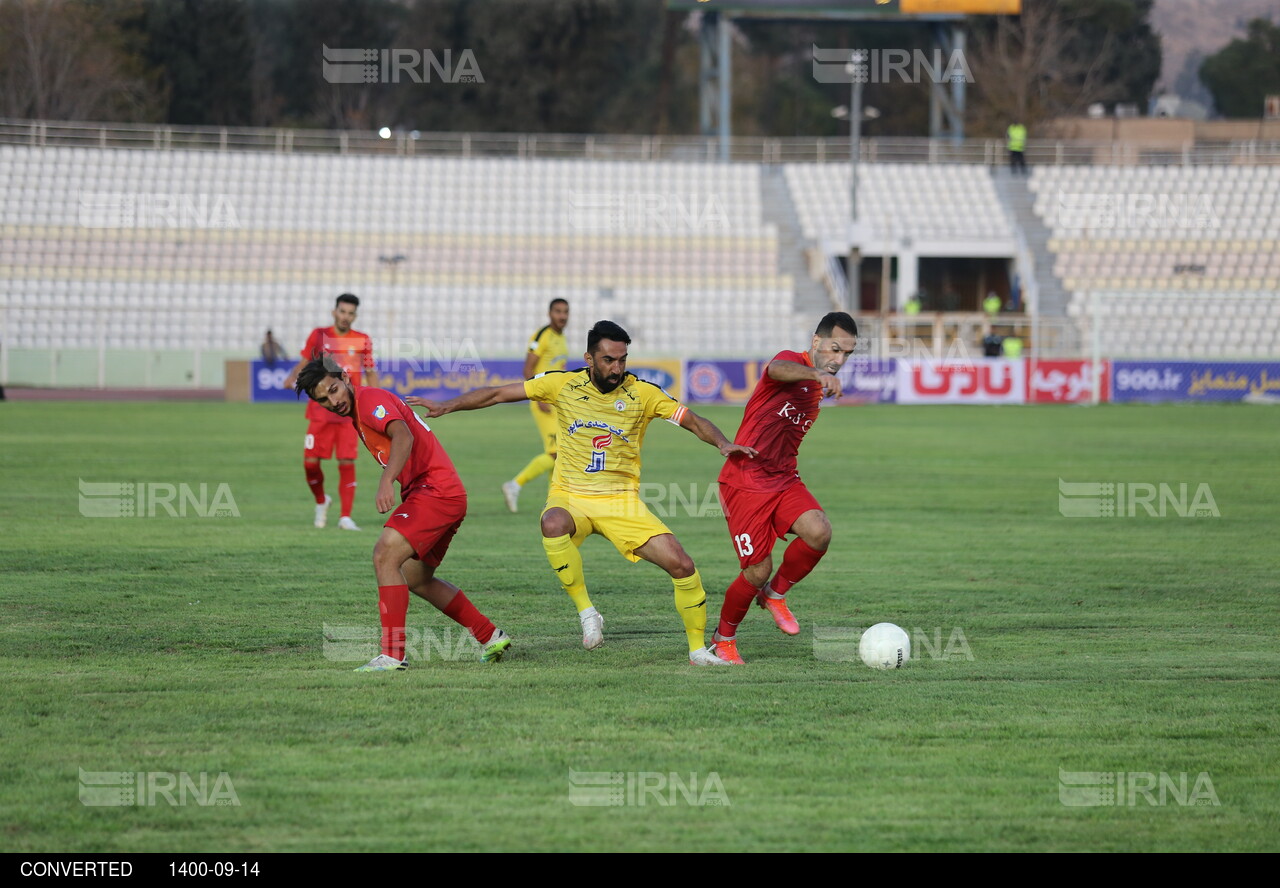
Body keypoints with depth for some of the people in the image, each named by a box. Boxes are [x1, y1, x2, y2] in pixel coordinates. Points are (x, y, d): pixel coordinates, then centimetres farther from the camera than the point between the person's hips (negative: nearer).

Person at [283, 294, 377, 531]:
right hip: (320, 411, 1)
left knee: (347, 463, -8)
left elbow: (371, 374, 12)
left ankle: (346, 517, -2)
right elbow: (303, 363, 11)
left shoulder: (363, 341, 4)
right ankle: (321, 501, 25)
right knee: (310, 461, -4)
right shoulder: (319, 336, 4)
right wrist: (292, 377, -10)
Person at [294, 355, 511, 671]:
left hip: (436, 489, -11)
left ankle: (392, 654, -24)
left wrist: (387, 482, -44)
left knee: (385, 554, -21)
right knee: (416, 580, 19)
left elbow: (403, 437, -31)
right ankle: (490, 638, 28)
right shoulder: (356, 415, 18)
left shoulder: (371, 400, -13)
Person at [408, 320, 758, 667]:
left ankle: (698, 647, 10)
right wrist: (446, 406, -5)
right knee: (554, 524, -39)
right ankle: (586, 611, -23)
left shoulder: (642, 393, -3)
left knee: (681, 564, -12)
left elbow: (693, 420, -1)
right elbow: (498, 394, 2)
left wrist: (722, 443, -21)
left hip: (622, 501, 1)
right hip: (570, 497, -1)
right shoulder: (564, 384, -3)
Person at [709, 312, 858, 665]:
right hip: (744, 481, -7)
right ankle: (723, 639, 19)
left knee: (819, 532, -22)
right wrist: (817, 374, -55)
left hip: (783, 480, 7)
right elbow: (777, 370, -37)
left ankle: (775, 595, 4)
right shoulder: (793, 363, -9)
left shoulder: (818, 390, 16)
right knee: (758, 571, -8)